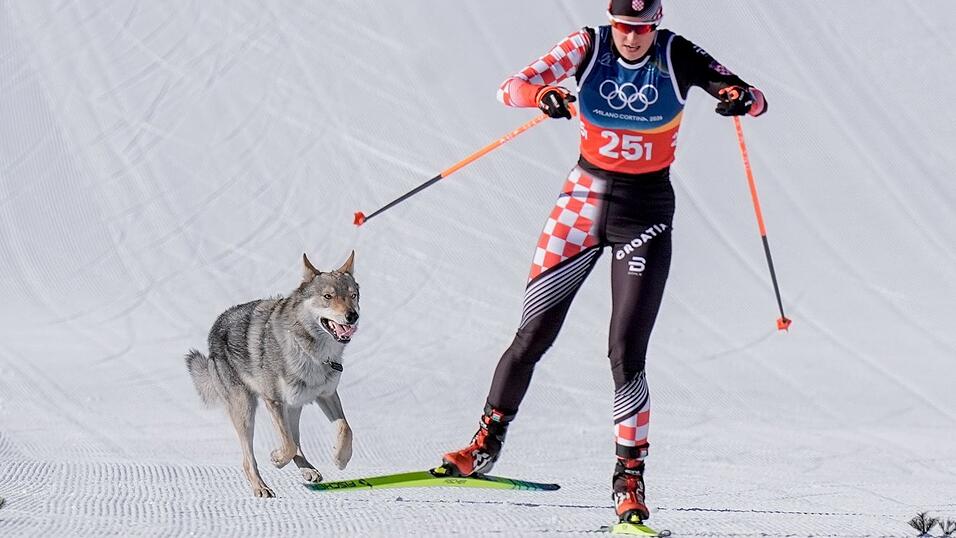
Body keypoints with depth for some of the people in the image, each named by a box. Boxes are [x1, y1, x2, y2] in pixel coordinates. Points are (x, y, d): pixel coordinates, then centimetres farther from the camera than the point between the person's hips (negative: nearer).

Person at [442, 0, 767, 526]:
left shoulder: (678, 57, -10)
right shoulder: (588, 46, -8)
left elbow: (756, 100, -10)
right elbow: (512, 87, -17)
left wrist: (741, 98, -35)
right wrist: (542, 95, -40)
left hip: (645, 212, -1)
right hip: (584, 199, 1)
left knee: (626, 354, -9)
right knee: (533, 333, 2)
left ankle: (629, 481, 0)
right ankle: (486, 444, 19)